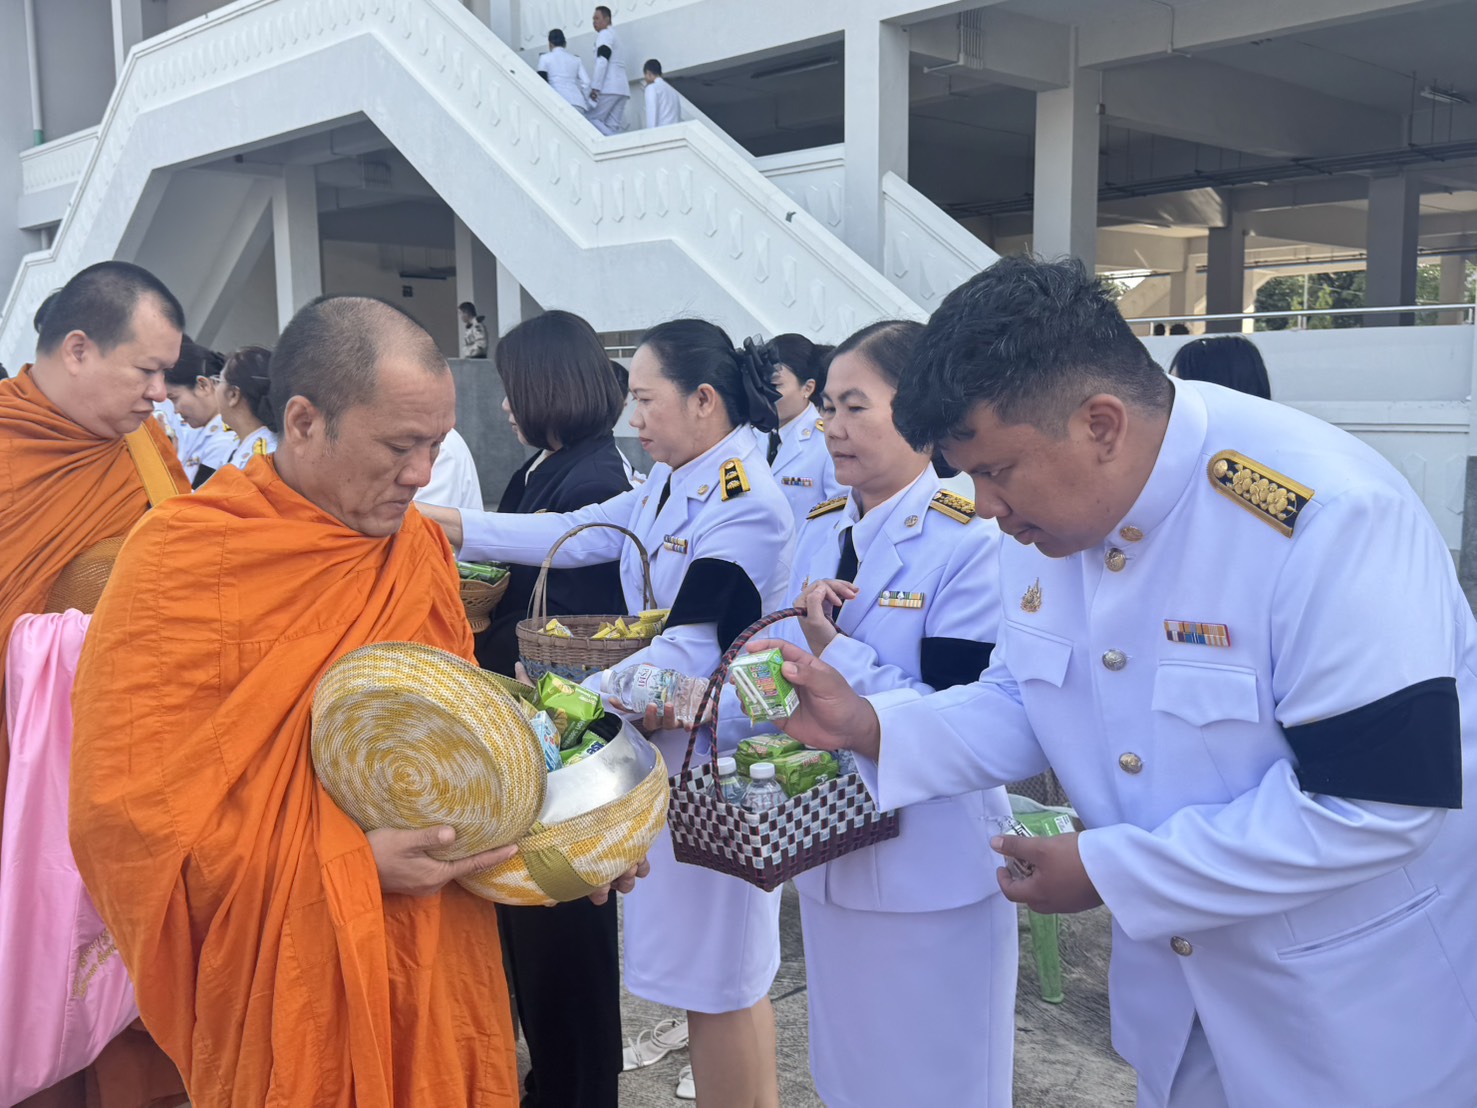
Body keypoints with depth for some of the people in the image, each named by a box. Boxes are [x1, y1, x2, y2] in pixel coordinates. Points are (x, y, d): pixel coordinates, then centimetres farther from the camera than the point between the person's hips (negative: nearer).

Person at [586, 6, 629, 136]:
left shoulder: (604, 34, -1)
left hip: (609, 87, -9)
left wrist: (595, 87, -18)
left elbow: (602, 61, -14)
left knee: (592, 119, -7)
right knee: (614, 126, 0)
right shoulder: (615, 35, 29)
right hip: (621, 88, 9)